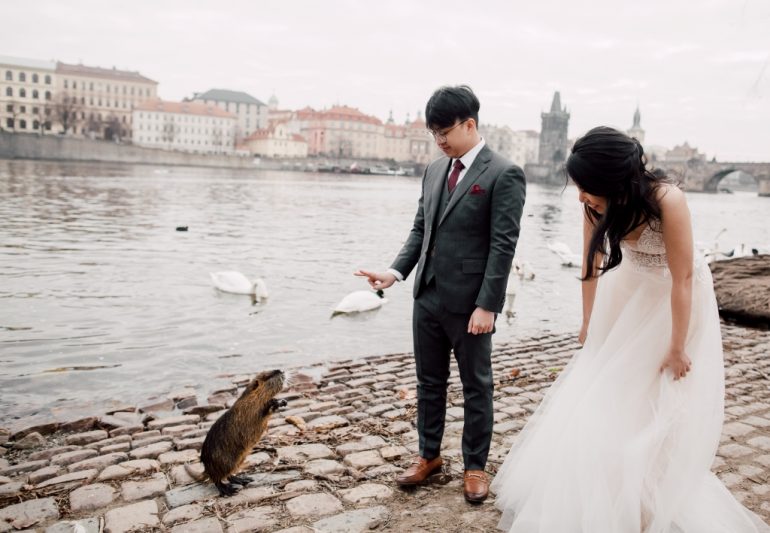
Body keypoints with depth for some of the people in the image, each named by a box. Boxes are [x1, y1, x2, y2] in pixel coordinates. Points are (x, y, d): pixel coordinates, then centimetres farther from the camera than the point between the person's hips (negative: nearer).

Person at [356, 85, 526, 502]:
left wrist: (486, 305, -18)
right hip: (428, 297, 6)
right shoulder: (434, 170, 11)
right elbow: (420, 230, 13)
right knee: (429, 382, 18)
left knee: (476, 387, 11)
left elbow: (503, 245, -14)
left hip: (469, 303, -6)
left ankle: (475, 466, 28)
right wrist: (396, 271, -2)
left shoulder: (503, 174, -10)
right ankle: (429, 455, 36)